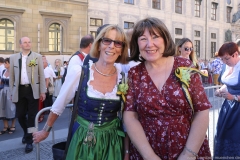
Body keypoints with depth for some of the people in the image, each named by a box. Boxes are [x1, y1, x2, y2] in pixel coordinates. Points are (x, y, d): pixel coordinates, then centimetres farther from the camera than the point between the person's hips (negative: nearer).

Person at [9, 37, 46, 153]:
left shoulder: (37, 57, 2)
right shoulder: (13, 57, 7)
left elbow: (41, 75, 1)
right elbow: (12, 76, 9)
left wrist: (42, 91, -4)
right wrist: (12, 93, 7)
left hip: (33, 90, -2)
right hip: (20, 90, 2)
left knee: (31, 116, 3)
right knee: (20, 115, 8)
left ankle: (29, 141, 15)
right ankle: (26, 133, 37)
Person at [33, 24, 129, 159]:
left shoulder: (123, 77, -8)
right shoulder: (79, 72, -14)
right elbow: (58, 106, -1)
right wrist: (45, 131, 10)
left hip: (112, 143, 2)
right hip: (82, 141, -2)